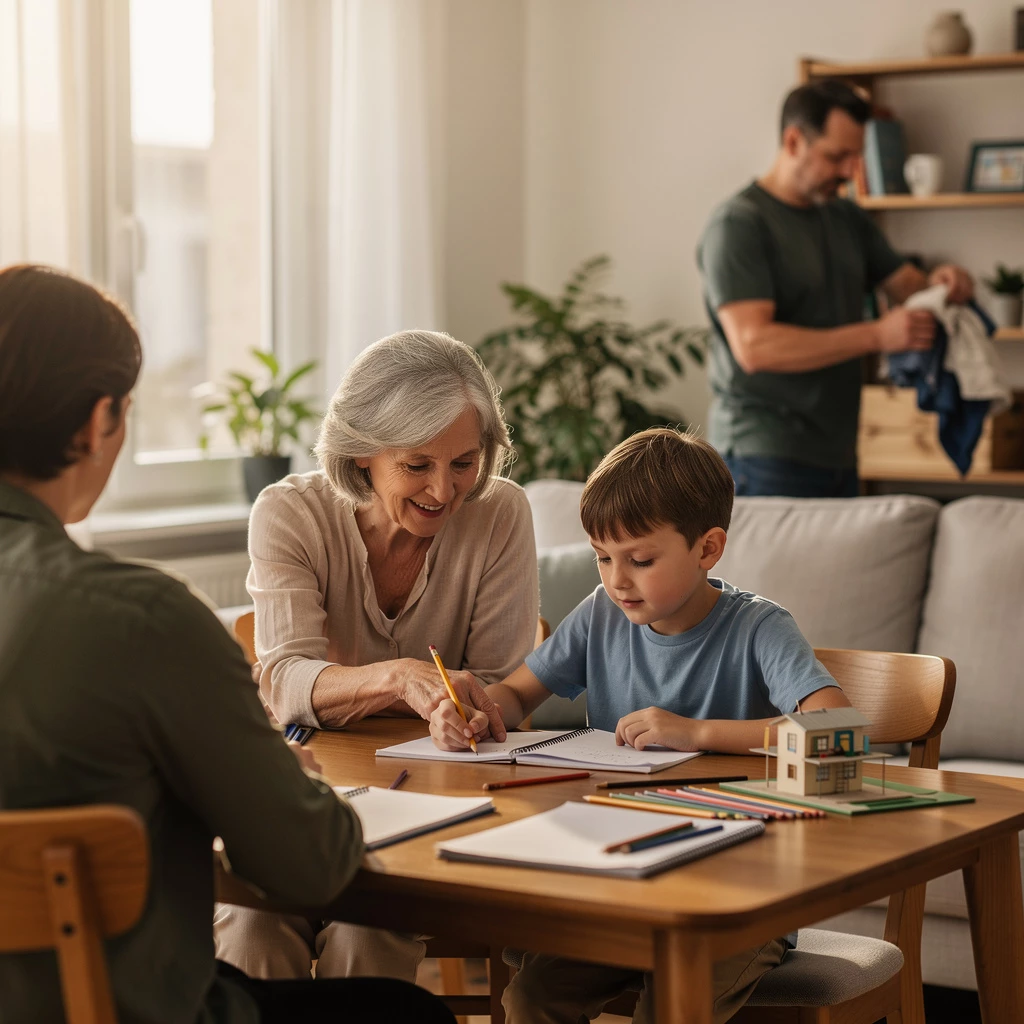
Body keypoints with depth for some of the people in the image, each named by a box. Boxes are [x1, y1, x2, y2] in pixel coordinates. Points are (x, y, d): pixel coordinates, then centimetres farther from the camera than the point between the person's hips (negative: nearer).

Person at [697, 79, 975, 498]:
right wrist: (877, 335, -25)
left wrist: (937, 285, -7)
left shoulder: (848, 219, 15)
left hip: (837, 457, 7)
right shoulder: (739, 223, -10)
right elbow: (753, 346, -21)